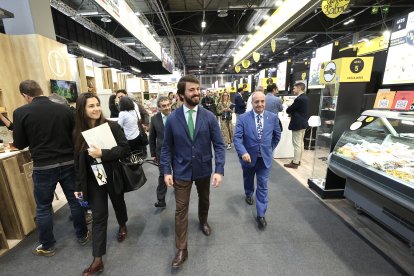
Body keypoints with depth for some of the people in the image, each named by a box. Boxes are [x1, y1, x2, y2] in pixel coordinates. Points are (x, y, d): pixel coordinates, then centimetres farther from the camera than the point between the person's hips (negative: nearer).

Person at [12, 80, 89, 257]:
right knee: (74, 200, 16)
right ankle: (82, 236, 32)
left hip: (43, 167, -2)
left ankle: (47, 246, 32)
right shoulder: (65, 109, -4)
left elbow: (20, 144, -1)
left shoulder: (21, 113, -10)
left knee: (43, 207, 16)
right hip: (68, 163, 2)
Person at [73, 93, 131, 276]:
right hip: (93, 181, 2)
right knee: (98, 217, 7)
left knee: (118, 204, 21)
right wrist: (78, 185, 5)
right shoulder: (78, 133, -2)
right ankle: (98, 260, 19)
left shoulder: (112, 126, -12)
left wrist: (102, 153, -28)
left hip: (113, 177, -1)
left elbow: (125, 149, -16)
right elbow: (78, 162, 3)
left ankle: (122, 226, 53)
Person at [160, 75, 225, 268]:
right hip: (181, 171, -1)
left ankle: (203, 221, 57)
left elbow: (219, 145, -8)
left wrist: (219, 170, -16)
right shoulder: (172, 119, -9)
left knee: (204, 200, 25)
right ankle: (182, 249, 27)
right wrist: (166, 171, -8)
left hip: (204, 169, 2)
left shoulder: (209, 117, -9)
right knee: (181, 209, 7)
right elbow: (167, 147, -2)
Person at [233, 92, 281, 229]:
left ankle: (261, 215, 18)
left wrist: (270, 149, 8)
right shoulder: (243, 118, -13)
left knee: (263, 186, 4)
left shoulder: (273, 117, -5)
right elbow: (237, 137, -17)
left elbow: (277, 136, 9)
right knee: (248, 180, 24)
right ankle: (248, 194, 56)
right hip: (248, 157, 0)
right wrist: (243, 152, -31)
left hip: (265, 158, 1)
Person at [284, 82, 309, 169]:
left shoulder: (299, 99, -22)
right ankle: (298, 160, 26)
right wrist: (292, 112, 5)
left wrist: (290, 112, 4)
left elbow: (288, 110, -16)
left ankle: (295, 163, 4)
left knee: (297, 144, -4)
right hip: (302, 123, 10)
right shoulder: (304, 97, 10)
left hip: (297, 124, -10)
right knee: (300, 143, 16)